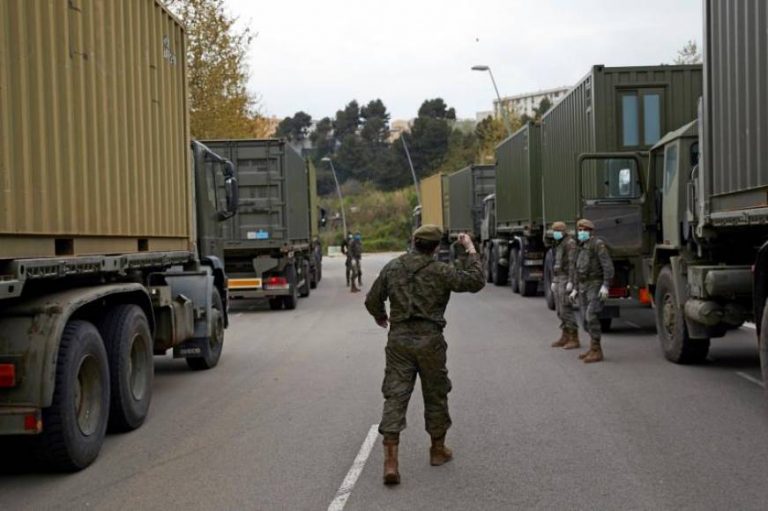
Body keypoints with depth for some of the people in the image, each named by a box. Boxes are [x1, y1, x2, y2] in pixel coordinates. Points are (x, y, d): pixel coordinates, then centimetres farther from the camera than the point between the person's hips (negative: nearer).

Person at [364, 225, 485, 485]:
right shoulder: (440, 271, -6)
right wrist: (471, 250, 6)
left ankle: (390, 461, -10)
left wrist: (380, 317, 31)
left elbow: (372, 300, 10)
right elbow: (475, 281, -5)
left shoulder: (392, 267, 5)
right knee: (436, 395, 15)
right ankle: (438, 450, 30)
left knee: (395, 396, 0)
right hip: (429, 339, -2)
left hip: (399, 339, 2)